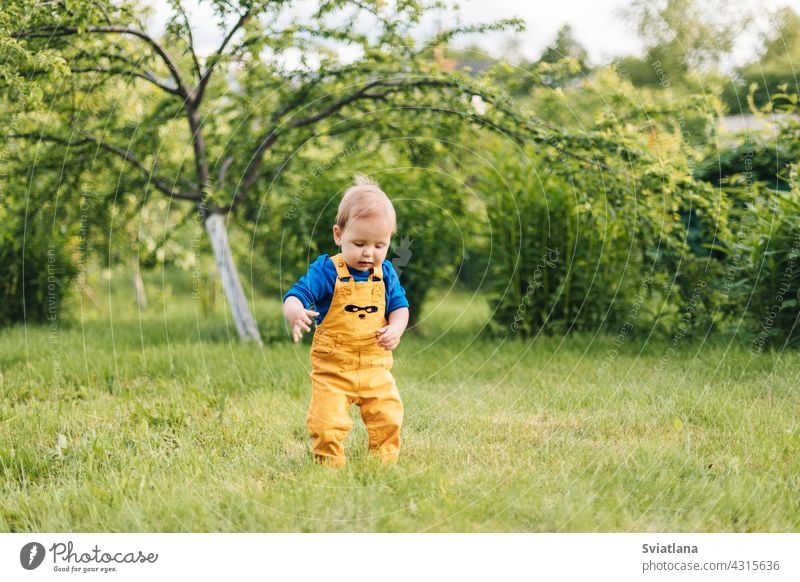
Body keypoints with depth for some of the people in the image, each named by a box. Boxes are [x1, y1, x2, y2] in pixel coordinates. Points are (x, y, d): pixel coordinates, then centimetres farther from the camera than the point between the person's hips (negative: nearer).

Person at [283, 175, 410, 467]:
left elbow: (400, 305, 11)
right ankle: (330, 466, 12)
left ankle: (385, 462, 26)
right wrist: (295, 313, -44)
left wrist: (395, 329, -11)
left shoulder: (386, 273, 3)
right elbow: (296, 296, -19)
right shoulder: (326, 271, -12)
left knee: (388, 418, 6)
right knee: (327, 424, -10)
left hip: (376, 367, 4)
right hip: (332, 368, -4)